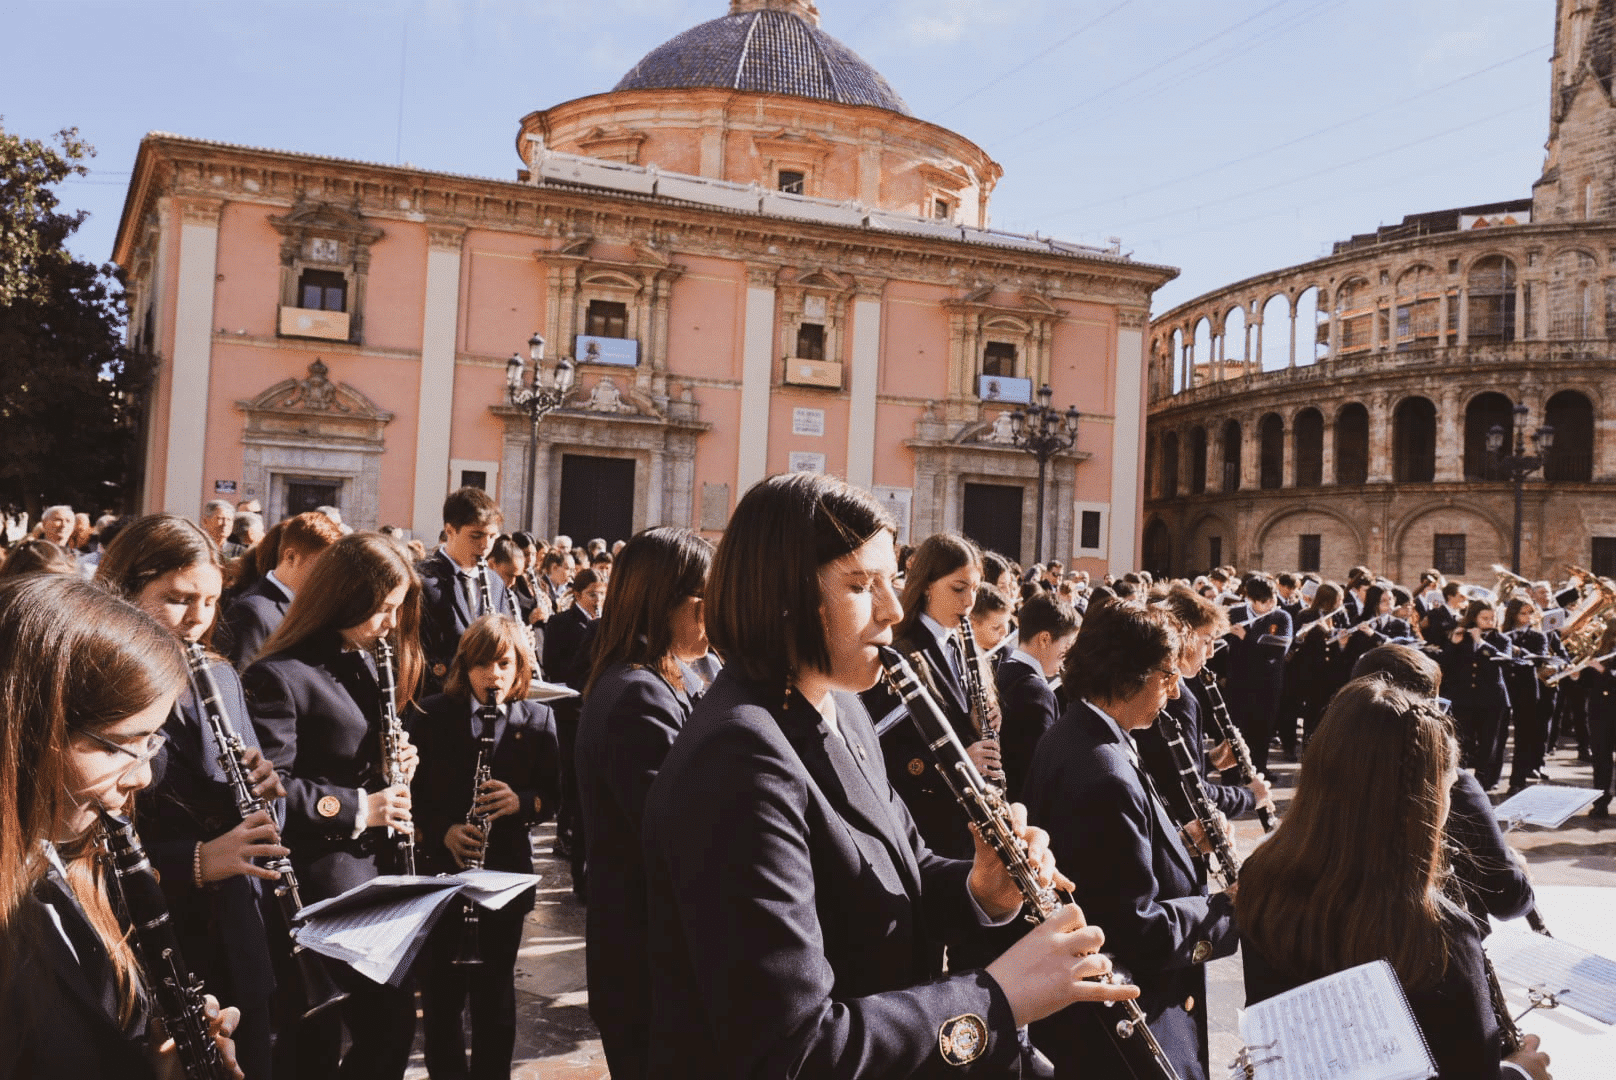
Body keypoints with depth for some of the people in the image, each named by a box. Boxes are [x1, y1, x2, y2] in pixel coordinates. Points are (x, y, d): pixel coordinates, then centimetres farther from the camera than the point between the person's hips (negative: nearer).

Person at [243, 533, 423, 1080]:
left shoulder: (367, 664, 11)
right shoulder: (278, 676, -16)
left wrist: (396, 765, 2)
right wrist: (355, 809, -21)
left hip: (374, 872, 8)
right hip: (317, 886, -8)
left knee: (393, 1021, 15)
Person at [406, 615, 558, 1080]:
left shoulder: (538, 720, -1)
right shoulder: (429, 715, -3)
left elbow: (552, 795, 0)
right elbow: (411, 792, -2)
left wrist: (522, 801, -21)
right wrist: (443, 831, -18)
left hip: (506, 874, 1)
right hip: (440, 871, 0)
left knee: (496, 990, 11)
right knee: (442, 993, 8)